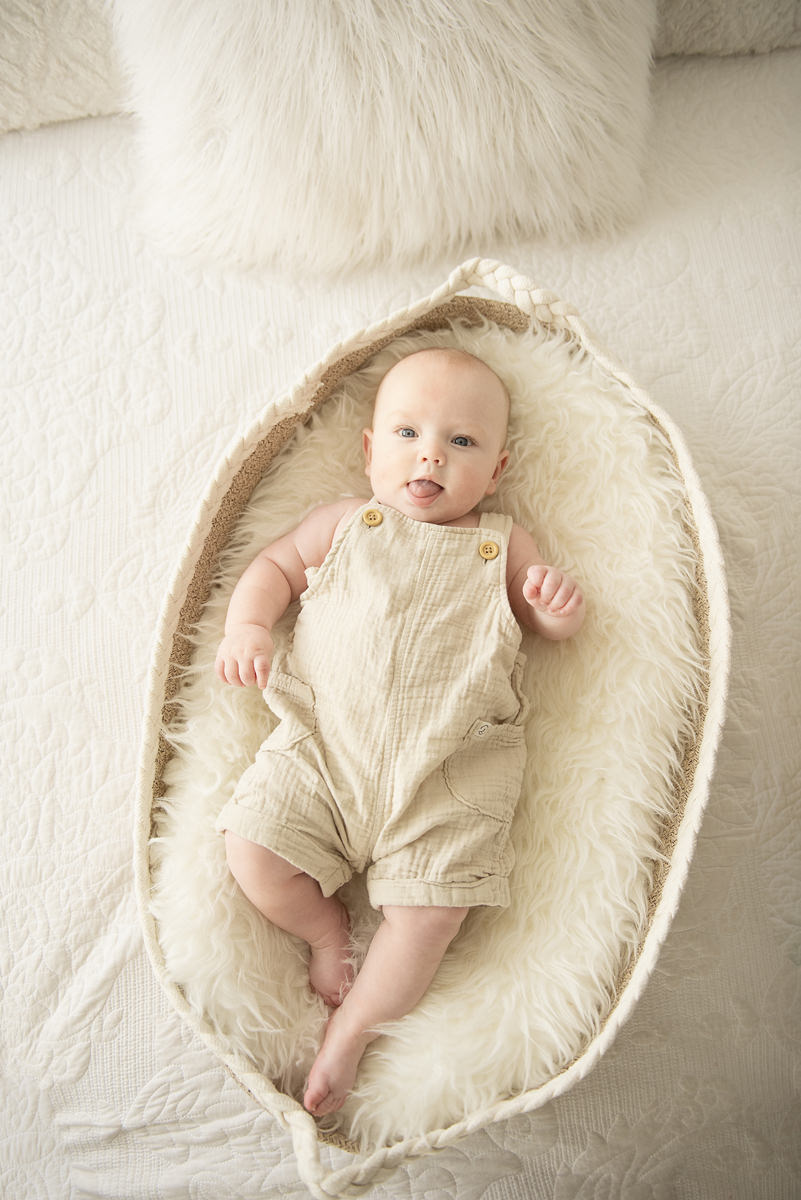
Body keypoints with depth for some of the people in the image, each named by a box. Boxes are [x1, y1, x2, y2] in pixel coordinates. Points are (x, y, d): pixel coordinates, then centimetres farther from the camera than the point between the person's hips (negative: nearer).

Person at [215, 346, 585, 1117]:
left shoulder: (502, 546, 12)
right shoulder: (345, 524, 13)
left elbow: (549, 621, 16)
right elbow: (274, 567, 17)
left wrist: (560, 603, -8)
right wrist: (247, 625, -3)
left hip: (447, 773, -1)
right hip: (322, 747, 2)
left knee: (431, 913, -11)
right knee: (253, 848, -12)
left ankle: (351, 1029, 16)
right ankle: (328, 933, 19)